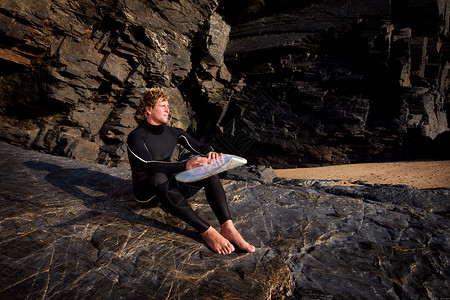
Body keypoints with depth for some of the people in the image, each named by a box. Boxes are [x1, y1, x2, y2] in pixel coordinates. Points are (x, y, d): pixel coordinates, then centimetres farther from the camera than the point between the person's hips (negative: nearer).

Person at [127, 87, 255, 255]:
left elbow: (200, 147, 1)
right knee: (160, 178, -41)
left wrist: (209, 153, -25)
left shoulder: (173, 133, 4)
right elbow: (149, 166, -31)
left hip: (171, 181, 6)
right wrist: (185, 166, -44)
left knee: (205, 163, -18)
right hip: (146, 190, -6)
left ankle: (227, 227, -34)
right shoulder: (136, 137, -15)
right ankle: (207, 232, -44)